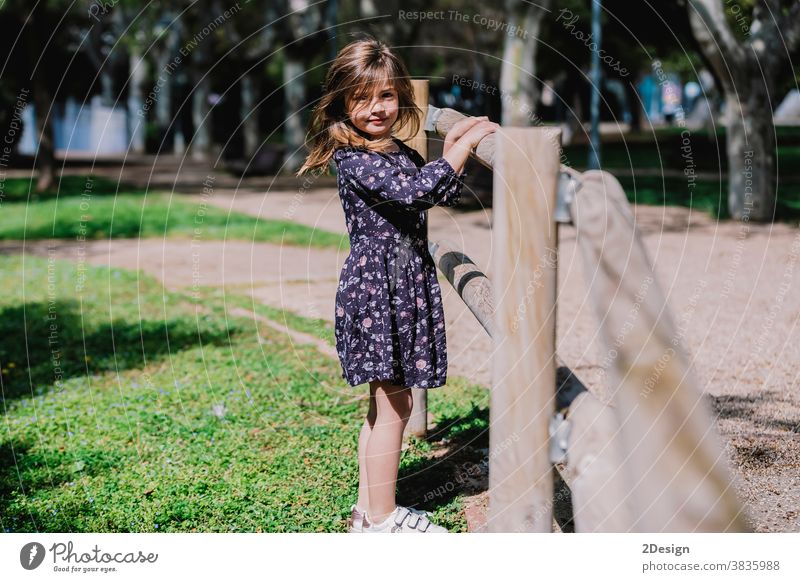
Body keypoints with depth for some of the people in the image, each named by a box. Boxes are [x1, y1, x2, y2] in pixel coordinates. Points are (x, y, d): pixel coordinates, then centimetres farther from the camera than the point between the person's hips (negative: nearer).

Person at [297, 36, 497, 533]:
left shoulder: (404, 154, 13)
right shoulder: (352, 158, -14)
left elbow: (446, 194, 22)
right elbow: (411, 191, -27)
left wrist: (453, 147, 7)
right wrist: (463, 146, -20)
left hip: (406, 285, 9)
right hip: (376, 285, -9)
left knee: (386, 401, 14)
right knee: (393, 404, -5)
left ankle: (369, 508, 24)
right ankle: (382, 518, 5)